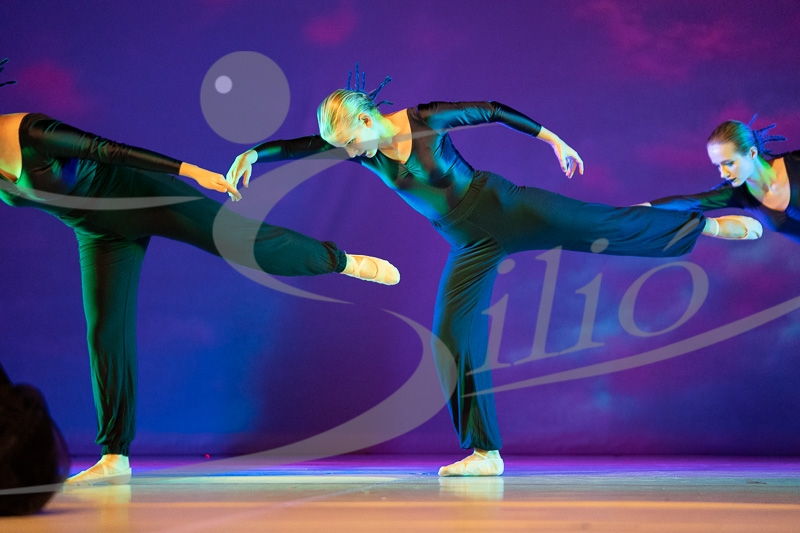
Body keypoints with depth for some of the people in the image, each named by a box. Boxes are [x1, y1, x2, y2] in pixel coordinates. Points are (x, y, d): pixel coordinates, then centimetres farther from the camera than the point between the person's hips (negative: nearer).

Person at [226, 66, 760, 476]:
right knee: (452, 338, -5)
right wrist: (254, 153, -14)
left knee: (613, 227, -14)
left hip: (506, 209, -4)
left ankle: (708, 224, 6)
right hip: (473, 247, 5)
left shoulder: (426, 120, -15)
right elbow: (300, 145, 0)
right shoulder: (360, 147, -2)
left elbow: (493, 110, -5)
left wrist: (551, 137, -2)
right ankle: (486, 453, 1)